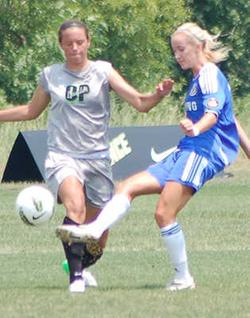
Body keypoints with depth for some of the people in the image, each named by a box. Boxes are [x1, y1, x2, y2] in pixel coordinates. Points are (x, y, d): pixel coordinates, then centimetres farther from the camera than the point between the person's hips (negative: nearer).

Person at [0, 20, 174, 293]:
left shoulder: (103, 71, 1)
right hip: (62, 156, -1)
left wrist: (158, 95, -26)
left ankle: (79, 267, 39)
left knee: (98, 241, 7)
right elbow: (31, 111, 22)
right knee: (75, 206, -33)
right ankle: (76, 277, -33)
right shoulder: (50, 75, 5)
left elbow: (140, 103, -6)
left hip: (97, 158, 1)